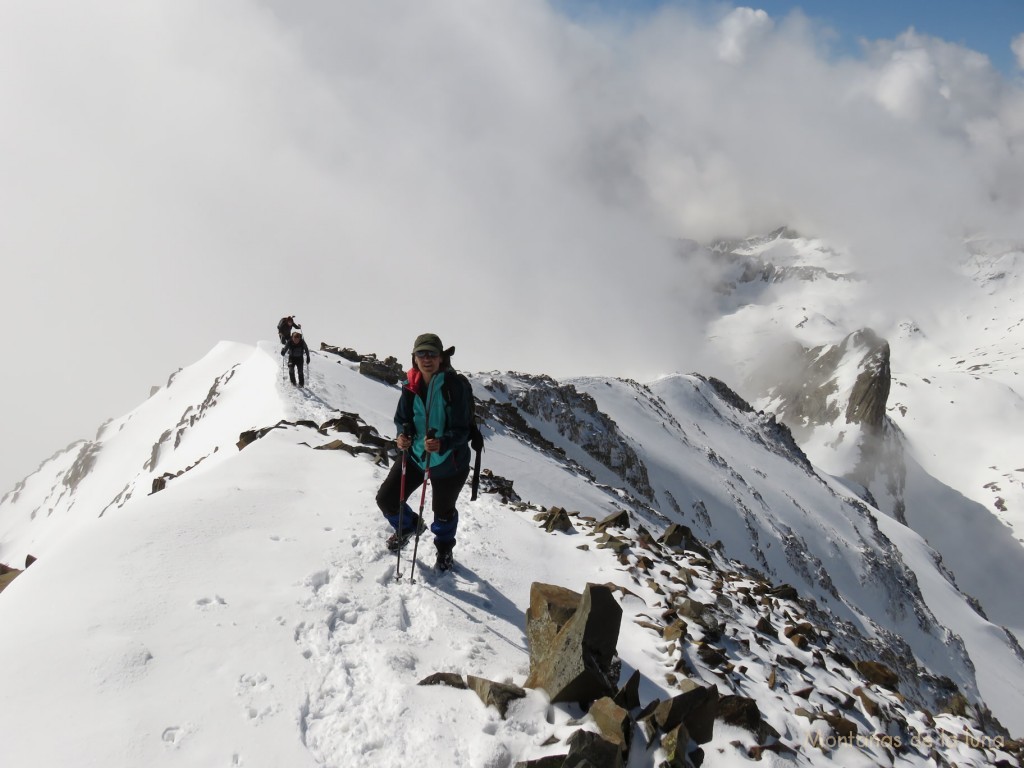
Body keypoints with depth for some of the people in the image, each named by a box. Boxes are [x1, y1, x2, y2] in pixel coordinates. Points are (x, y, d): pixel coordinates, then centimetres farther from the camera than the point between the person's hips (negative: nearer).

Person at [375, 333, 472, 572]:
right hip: (415, 454, 4)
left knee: (443, 511, 18)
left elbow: (462, 429, -23)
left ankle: (444, 549, 51)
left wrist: (442, 443, -41)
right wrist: (402, 435, -19)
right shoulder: (411, 386, -8)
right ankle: (409, 526, 40)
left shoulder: (455, 387, -22)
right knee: (386, 499, 5)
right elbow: (402, 418, 3)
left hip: (448, 461, -4)